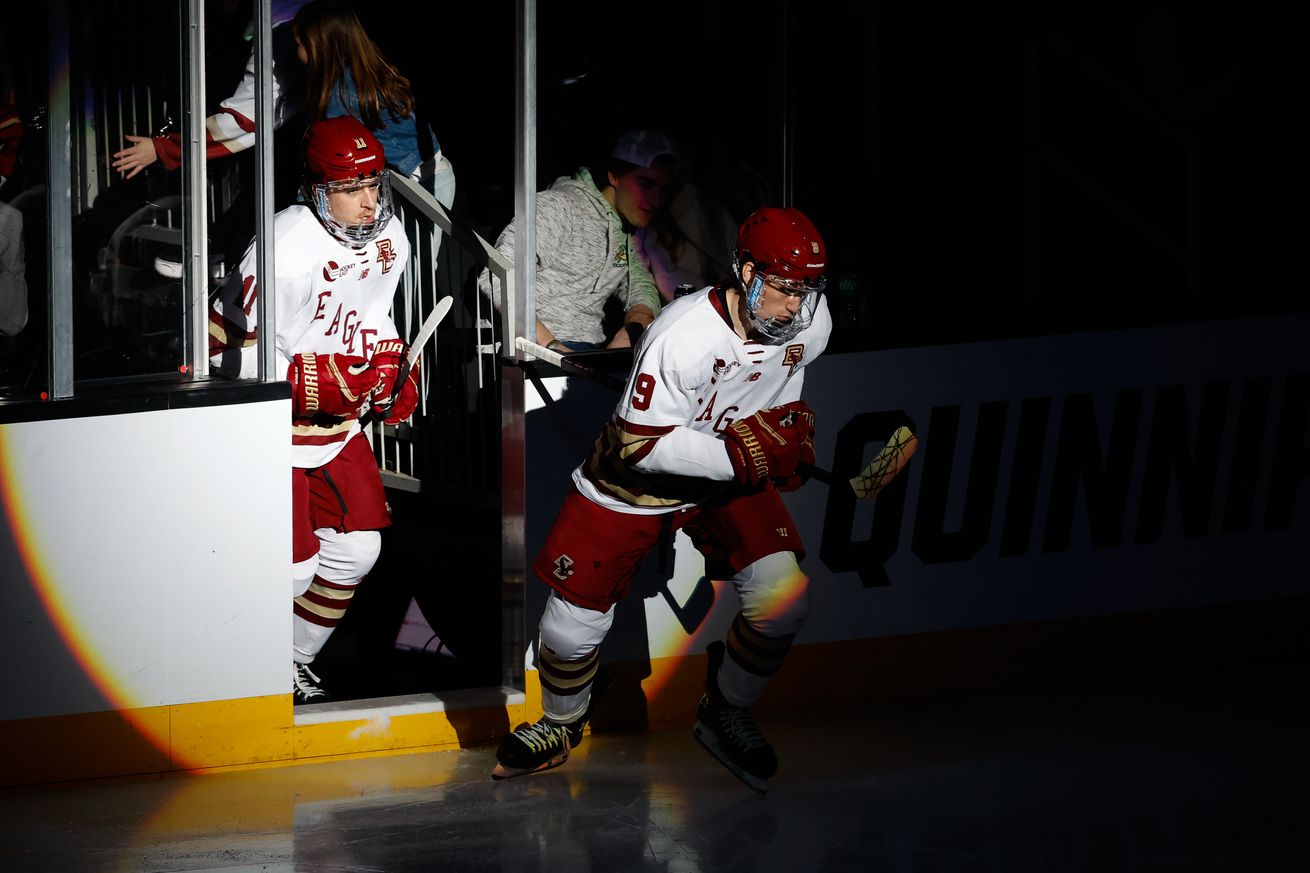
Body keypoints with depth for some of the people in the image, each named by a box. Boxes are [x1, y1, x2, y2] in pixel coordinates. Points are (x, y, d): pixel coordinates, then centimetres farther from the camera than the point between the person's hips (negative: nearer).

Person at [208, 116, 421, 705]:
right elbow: (231, 351, -25)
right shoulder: (288, 252, -27)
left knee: (355, 548, 9)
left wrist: (392, 368, 3)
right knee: (290, 567, -9)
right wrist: (312, 381, -31)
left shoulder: (389, 239, -1)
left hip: (338, 423, 8)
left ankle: (292, 663, 27)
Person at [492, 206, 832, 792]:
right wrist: (743, 454, -34)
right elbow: (642, 445, -30)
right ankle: (561, 726, 29)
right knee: (575, 617, -2)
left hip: (734, 476, 4)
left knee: (782, 598, -14)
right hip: (635, 480, -4)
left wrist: (793, 430, -3)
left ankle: (726, 716, 13)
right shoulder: (682, 336, -35)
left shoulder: (812, 321, -16)